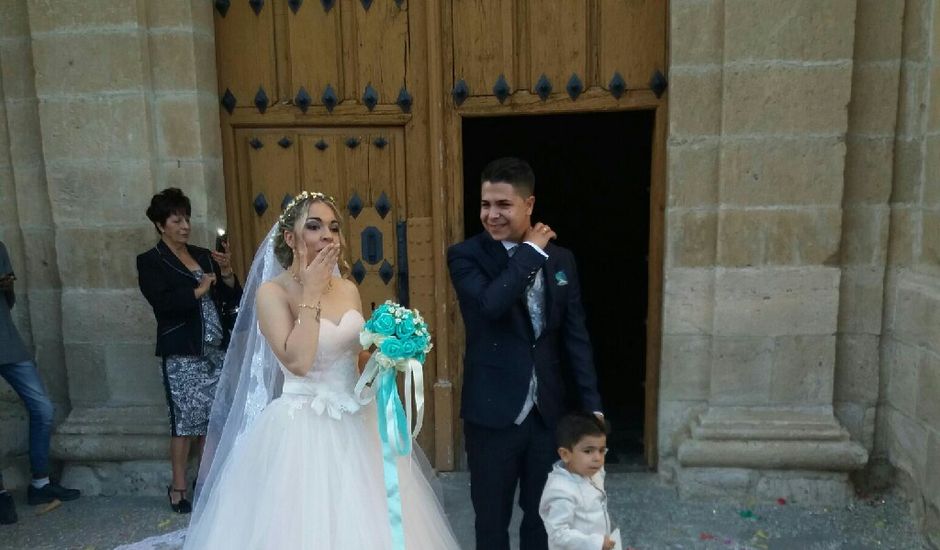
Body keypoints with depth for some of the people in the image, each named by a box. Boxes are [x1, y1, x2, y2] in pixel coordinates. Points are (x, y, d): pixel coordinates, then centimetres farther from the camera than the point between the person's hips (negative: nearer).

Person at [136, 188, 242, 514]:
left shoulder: (204, 255, 14)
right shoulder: (150, 262, 0)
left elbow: (232, 301, 13)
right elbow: (163, 304, -16)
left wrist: (227, 274, -3)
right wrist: (199, 290, -11)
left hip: (216, 351, 5)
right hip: (182, 355, -5)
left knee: (212, 419, 7)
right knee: (185, 420, 0)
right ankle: (178, 488, 14)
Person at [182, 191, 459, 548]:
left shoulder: (349, 289, 5)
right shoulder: (272, 292, -11)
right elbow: (297, 361, -25)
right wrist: (311, 293, -19)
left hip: (356, 426, 6)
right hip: (302, 430, -5)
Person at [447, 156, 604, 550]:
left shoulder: (561, 259, 3)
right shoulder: (466, 256, -9)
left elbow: (575, 336, 6)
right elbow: (491, 304, -29)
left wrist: (591, 403, 5)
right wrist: (531, 251, -18)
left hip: (547, 411, 3)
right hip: (492, 414, -3)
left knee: (543, 515, 19)